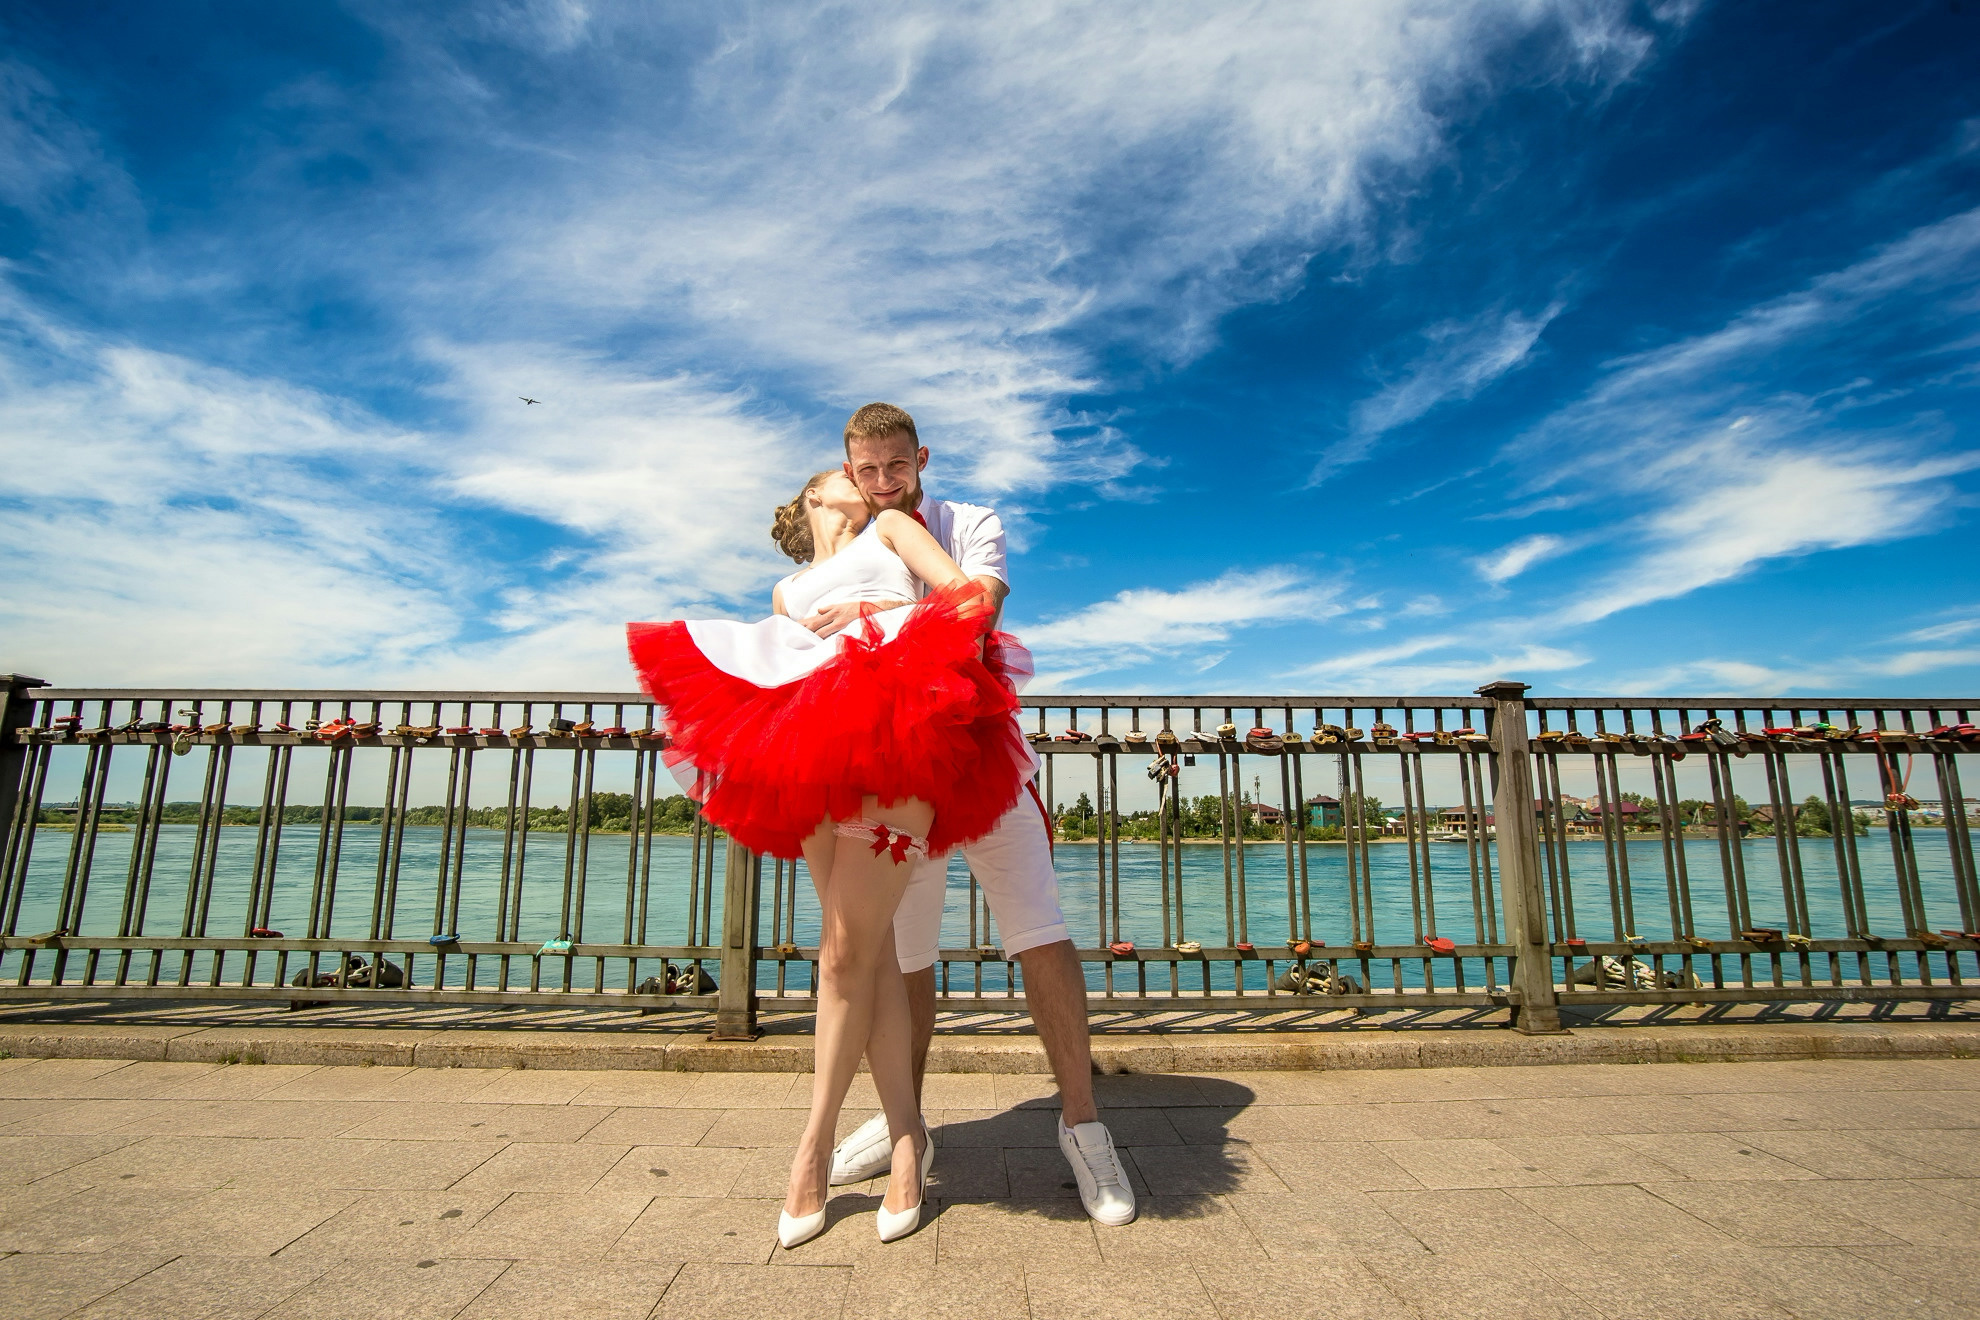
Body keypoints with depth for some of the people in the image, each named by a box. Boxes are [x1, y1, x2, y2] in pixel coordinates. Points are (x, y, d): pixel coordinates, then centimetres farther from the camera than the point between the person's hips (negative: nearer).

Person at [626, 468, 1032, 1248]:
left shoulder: (891, 528, 25)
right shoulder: (788, 593, 34)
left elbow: (969, 595, 12)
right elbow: (780, 672, 24)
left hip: (894, 731, -4)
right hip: (812, 751, 4)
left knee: (847, 953, -7)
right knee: (868, 950, -1)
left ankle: (815, 1145, 7)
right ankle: (906, 1136, 10)